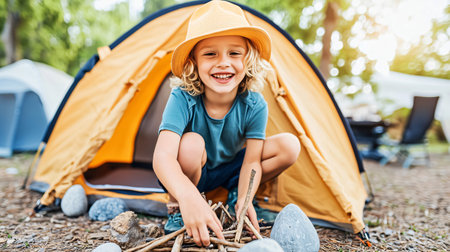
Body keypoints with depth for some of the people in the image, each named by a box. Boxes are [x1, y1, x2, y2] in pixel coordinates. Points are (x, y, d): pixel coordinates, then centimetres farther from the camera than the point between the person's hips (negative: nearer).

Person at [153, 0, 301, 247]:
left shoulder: (254, 106, -23)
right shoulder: (183, 99, -31)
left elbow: (251, 161, -19)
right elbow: (162, 156, -43)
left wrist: (244, 199, -37)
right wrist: (188, 197, -62)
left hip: (228, 170, 3)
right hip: (185, 174, -3)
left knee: (289, 145, -16)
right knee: (191, 143, -39)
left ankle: (235, 196, 5)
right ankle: (176, 210, -10)